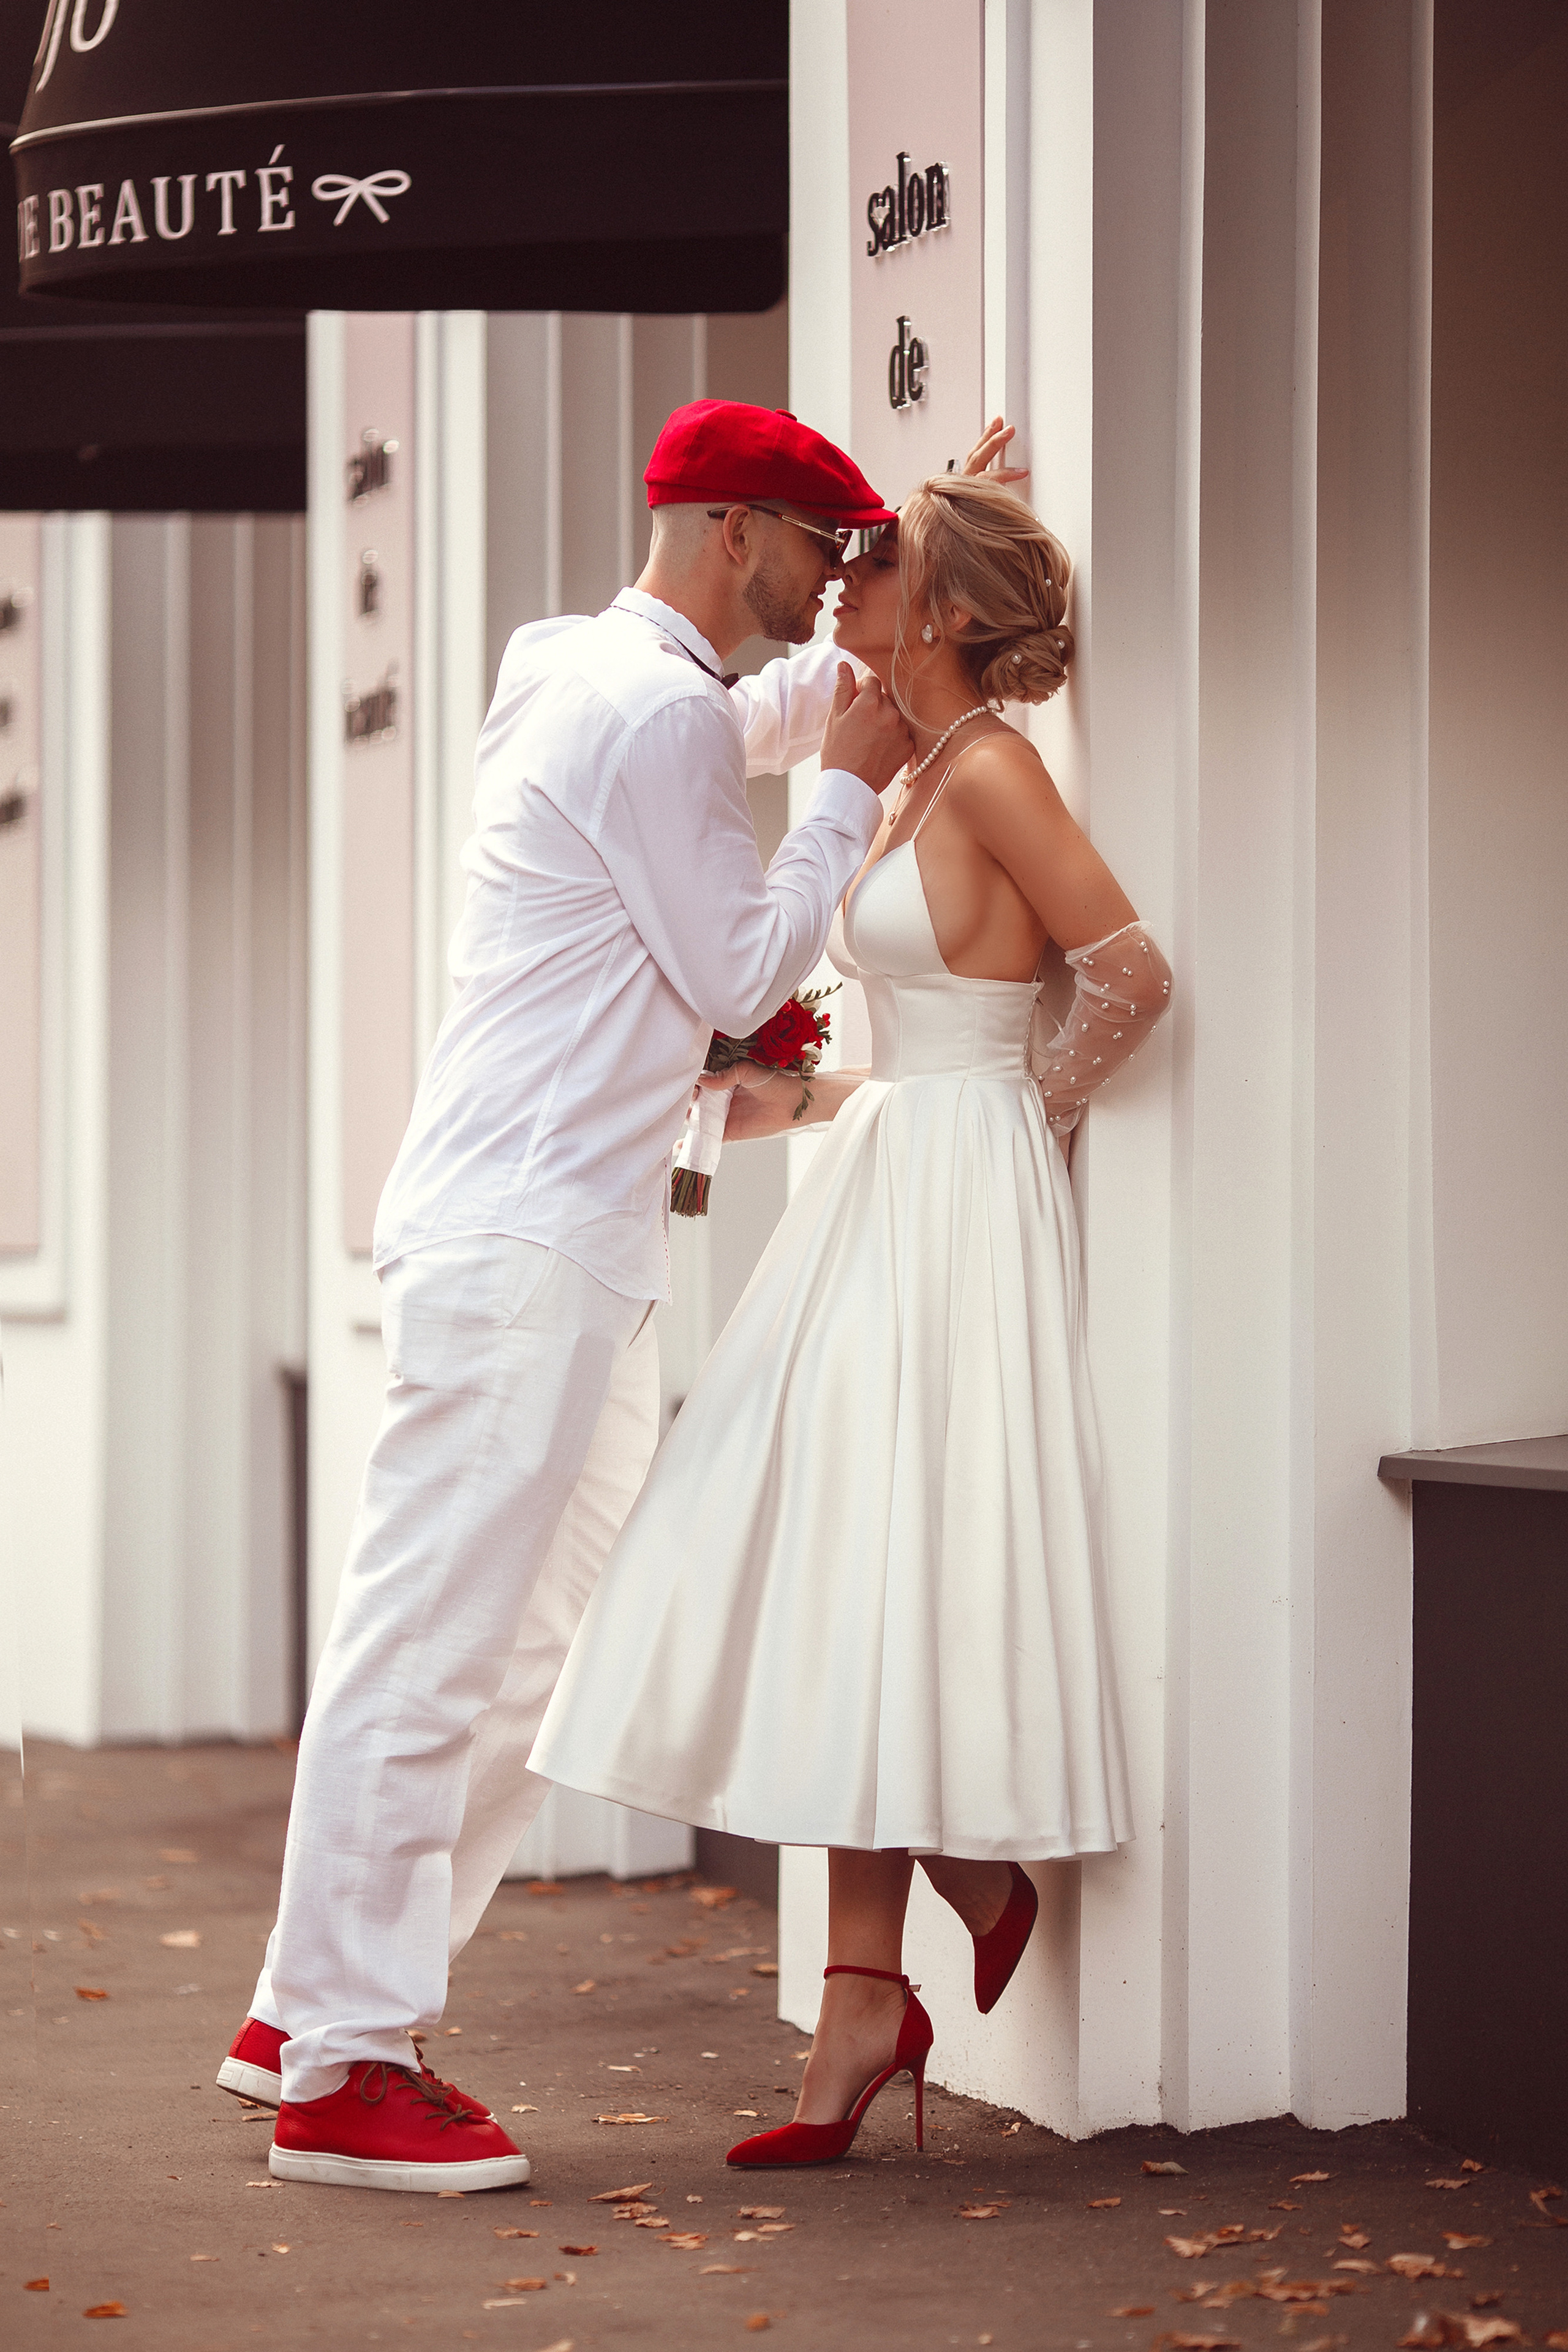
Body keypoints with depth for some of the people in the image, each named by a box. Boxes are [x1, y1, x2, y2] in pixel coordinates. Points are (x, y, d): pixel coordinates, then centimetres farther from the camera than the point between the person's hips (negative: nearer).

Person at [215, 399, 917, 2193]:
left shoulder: (603, 686, 20)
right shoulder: (653, 712, -12)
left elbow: (791, 706, 40)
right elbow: (740, 973, -10)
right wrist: (853, 790, 0)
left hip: (561, 1248, 11)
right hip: (524, 1239, -11)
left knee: (535, 1637, 12)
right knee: (437, 1636, -8)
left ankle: (320, 2008, 18)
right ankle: (342, 2070, -4)